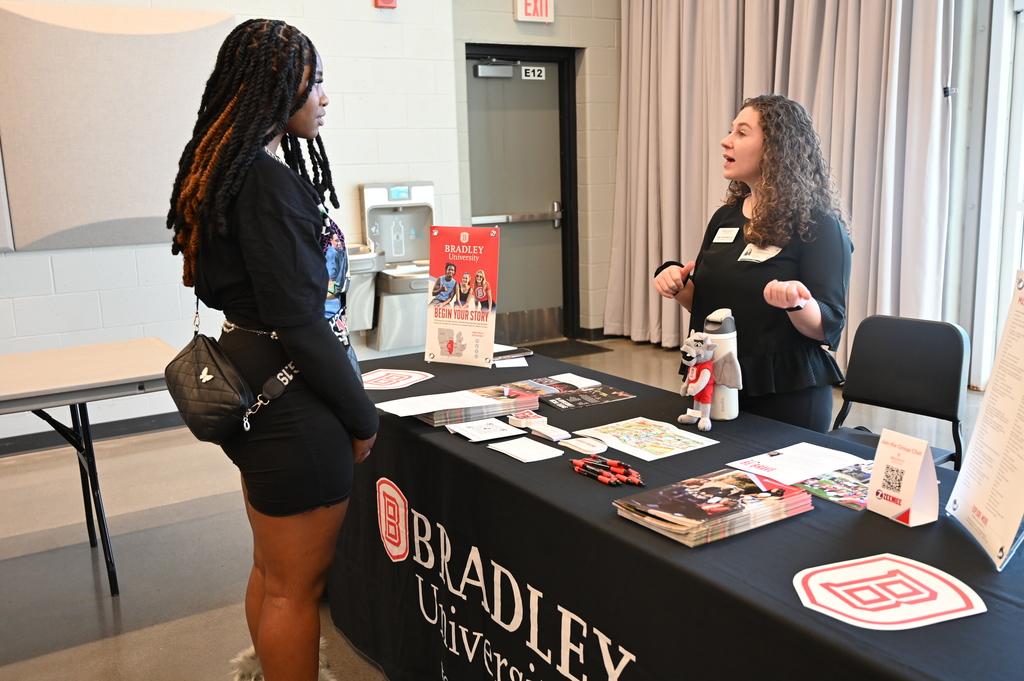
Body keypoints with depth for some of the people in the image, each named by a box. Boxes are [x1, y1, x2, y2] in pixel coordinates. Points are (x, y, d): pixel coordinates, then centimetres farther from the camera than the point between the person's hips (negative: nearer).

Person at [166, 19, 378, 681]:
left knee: (271, 567, 25)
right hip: (292, 407, -10)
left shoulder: (222, 171, 9)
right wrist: (361, 418, -11)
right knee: (296, 586, 6)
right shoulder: (269, 184, -21)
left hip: (250, 393, 10)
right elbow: (301, 323, -23)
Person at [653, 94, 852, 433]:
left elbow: (828, 328, -15)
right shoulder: (726, 217, 8)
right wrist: (678, 286, -4)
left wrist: (796, 302, -34)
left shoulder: (818, 226, -12)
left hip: (786, 395, -6)